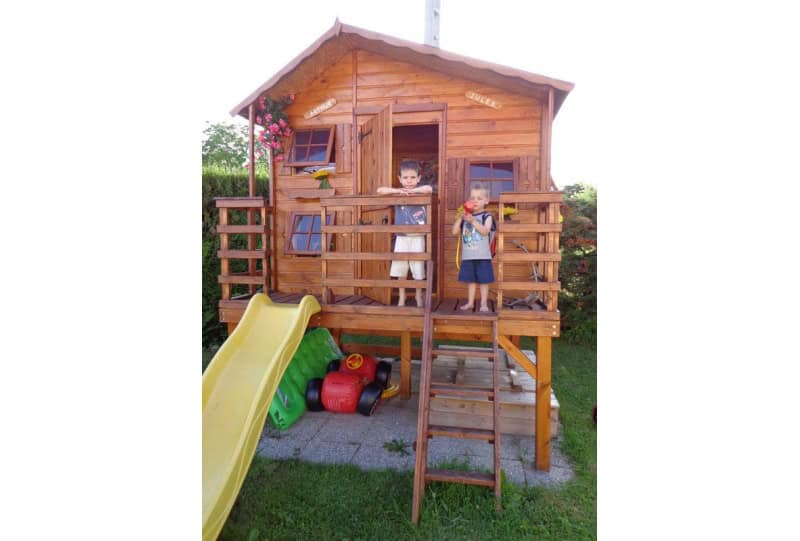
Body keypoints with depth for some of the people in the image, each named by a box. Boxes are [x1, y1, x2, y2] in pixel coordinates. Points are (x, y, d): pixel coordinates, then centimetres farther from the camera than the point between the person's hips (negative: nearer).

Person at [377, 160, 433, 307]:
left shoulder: (420, 193, -1)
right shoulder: (397, 194, 3)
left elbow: (429, 189, -22)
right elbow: (380, 190, -8)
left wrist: (412, 190, -18)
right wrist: (398, 191, -16)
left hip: (417, 238, -1)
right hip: (402, 238, 1)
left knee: (418, 269, 5)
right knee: (400, 269, 8)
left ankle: (419, 296, 23)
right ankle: (401, 297, 23)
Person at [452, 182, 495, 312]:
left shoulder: (486, 216, -4)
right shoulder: (464, 216, 6)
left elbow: (485, 231, -20)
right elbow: (455, 231, 0)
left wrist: (473, 220, -27)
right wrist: (459, 217, -10)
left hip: (482, 256, -3)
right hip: (468, 256, 3)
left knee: (483, 281, 4)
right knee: (470, 280, 12)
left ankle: (483, 303, 15)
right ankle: (470, 302, 23)